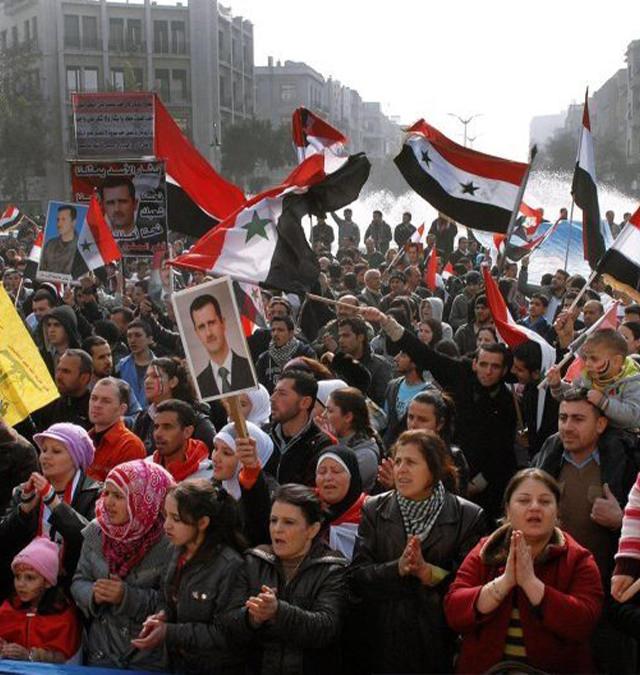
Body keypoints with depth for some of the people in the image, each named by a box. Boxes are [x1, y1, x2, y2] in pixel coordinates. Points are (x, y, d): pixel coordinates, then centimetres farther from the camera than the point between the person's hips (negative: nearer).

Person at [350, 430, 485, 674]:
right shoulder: (374, 510, 3)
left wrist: (427, 572, -21)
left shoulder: (468, 516, -4)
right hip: (383, 640, 2)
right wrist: (397, 568, -19)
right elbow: (356, 577, -3)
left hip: (438, 642, -1)